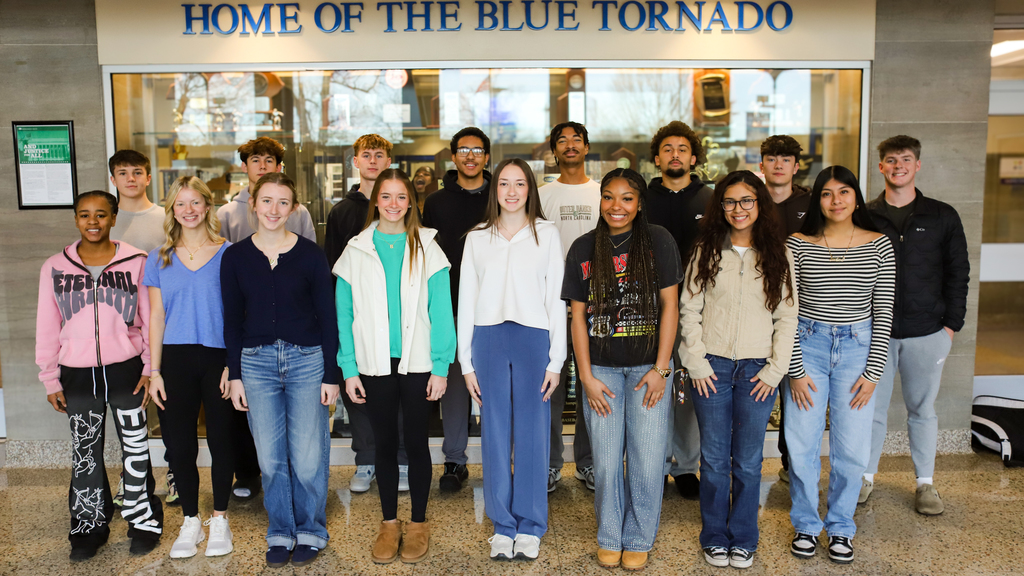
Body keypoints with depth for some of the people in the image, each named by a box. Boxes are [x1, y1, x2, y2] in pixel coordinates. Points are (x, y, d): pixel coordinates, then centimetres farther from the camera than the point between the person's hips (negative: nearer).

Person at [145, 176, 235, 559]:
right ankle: (190, 522, 23)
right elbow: (156, 319, 9)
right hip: (175, 360, 2)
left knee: (221, 440, 5)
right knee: (180, 444, 6)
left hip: (218, 358, -2)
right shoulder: (160, 259, 9)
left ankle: (220, 520, 22)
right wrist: (154, 371, 3)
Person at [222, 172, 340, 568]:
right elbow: (232, 321, 7)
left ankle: (310, 531, 23)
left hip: (306, 360, -2)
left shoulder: (309, 254, -3)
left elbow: (328, 317, 0)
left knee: (308, 457, 2)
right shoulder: (235, 257, 3)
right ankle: (280, 533, 26)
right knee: (270, 458, 7)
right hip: (256, 361, 2)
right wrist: (235, 376, 4)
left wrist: (331, 375, -3)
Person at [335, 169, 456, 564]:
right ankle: (389, 523, 26)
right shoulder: (356, 251, 3)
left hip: (417, 364, -1)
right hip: (375, 365, 1)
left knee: (416, 442, 9)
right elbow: (344, 314, 3)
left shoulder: (427, 249, 0)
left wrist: (441, 367, -7)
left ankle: (418, 523, 24)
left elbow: (441, 311, -3)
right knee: (385, 443, 12)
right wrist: (349, 369, -3)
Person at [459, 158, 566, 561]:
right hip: (488, 339, 2)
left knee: (532, 434, 3)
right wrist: (466, 362, 4)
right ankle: (502, 525, 20)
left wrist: (555, 360, -3)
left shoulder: (547, 234, 5)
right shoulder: (477, 238, 10)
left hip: (533, 338, -1)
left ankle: (530, 526, 18)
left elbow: (556, 299, 3)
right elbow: (466, 301, 9)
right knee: (495, 434, 7)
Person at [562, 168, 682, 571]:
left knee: (647, 460, 2)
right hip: (601, 368, 1)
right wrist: (586, 376, -1)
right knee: (607, 461, 7)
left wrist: (660, 368, -7)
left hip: (648, 367, -1)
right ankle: (609, 538, 26)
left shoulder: (658, 242, -3)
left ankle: (639, 540, 22)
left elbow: (669, 305, -3)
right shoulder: (583, 249, 3)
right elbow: (578, 315, 3)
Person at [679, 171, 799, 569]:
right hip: (712, 368, 0)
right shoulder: (706, 251, 3)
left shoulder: (778, 256, 4)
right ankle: (715, 538, 24)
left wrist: (775, 370, -3)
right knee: (714, 459, 6)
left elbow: (787, 317, 4)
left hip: (757, 371, 0)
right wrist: (697, 362, -5)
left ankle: (743, 540, 24)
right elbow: (689, 309, 1)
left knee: (748, 462, 7)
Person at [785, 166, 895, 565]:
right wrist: (795, 370, -7)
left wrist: (872, 371, -4)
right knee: (802, 444, 3)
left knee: (851, 447, 4)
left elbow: (883, 311, 1)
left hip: (858, 347, 1)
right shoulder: (798, 244, -3)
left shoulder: (879, 246, 1)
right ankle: (806, 525, 24)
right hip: (807, 344, 0)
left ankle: (841, 527, 25)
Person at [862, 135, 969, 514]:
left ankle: (926, 482, 23)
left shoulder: (942, 217, 4)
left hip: (926, 333, 0)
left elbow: (958, 274, 6)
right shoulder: (865, 217, 4)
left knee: (922, 409, 10)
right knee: (872, 406, 6)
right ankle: (866, 476, 21)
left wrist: (951, 324, -1)